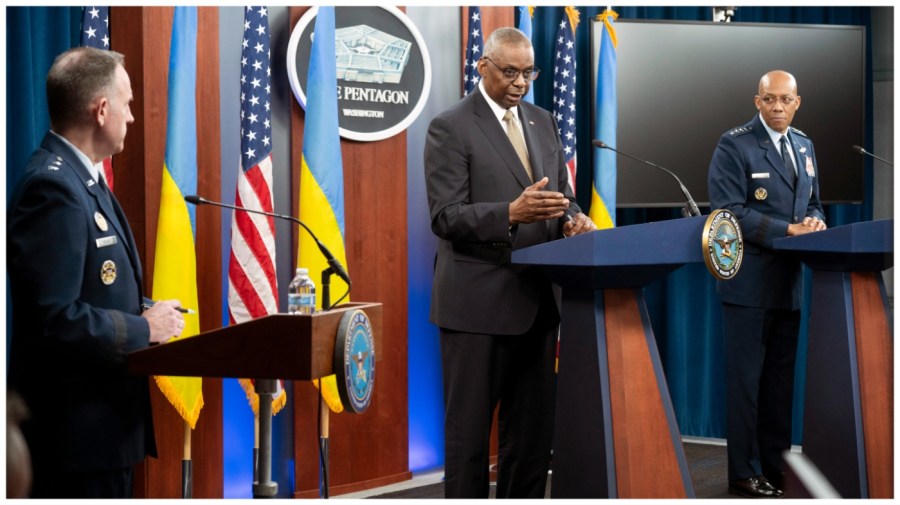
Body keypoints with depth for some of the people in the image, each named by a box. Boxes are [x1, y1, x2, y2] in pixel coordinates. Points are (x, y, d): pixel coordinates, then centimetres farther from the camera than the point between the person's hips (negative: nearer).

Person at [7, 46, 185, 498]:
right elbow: (53, 320, -26)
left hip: (103, 419, 10)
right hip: (78, 429, -10)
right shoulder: (52, 188, -19)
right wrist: (144, 329, -15)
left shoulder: (80, 178, 13)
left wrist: (143, 317, 4)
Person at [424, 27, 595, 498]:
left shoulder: (542, 122, 13)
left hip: (537, 300, 6)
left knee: (534, 427, 10)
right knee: (469, 430, 3)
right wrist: (512, 213, -29)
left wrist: (572, 218, -8)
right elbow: (445, 217, -14)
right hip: (478, 302, -6)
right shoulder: (450, 127, -7)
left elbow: (562, 193, 16)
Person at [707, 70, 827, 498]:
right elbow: (729, 210, -16)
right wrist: (787, 231, -21)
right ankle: (745, 473, 7)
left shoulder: (804, 146, 14)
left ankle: (776, 464, 20)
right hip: (750, 281, -7)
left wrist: (815, 221, -4)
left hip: (792, 281, 7)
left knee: (782, 376, 11)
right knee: (746, 378, 0)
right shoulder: (734, 145, -8)